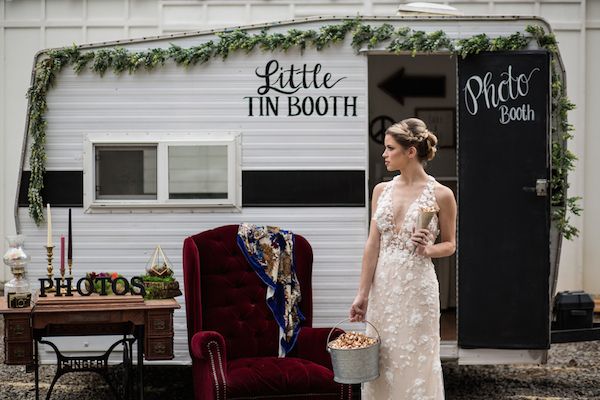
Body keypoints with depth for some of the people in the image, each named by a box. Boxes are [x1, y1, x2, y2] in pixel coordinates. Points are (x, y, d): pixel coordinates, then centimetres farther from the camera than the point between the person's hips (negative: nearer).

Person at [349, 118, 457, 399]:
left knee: (416, 360, 3)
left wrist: (427, 250, -16)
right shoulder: (382, 190, 5)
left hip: (417, 286, -4)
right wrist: (362, 294, 1)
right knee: (381, 361, 9)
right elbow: (372, 245, 4)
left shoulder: (441, 195, -6)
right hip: (383, 285, 4)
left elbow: (450, 244, 5)